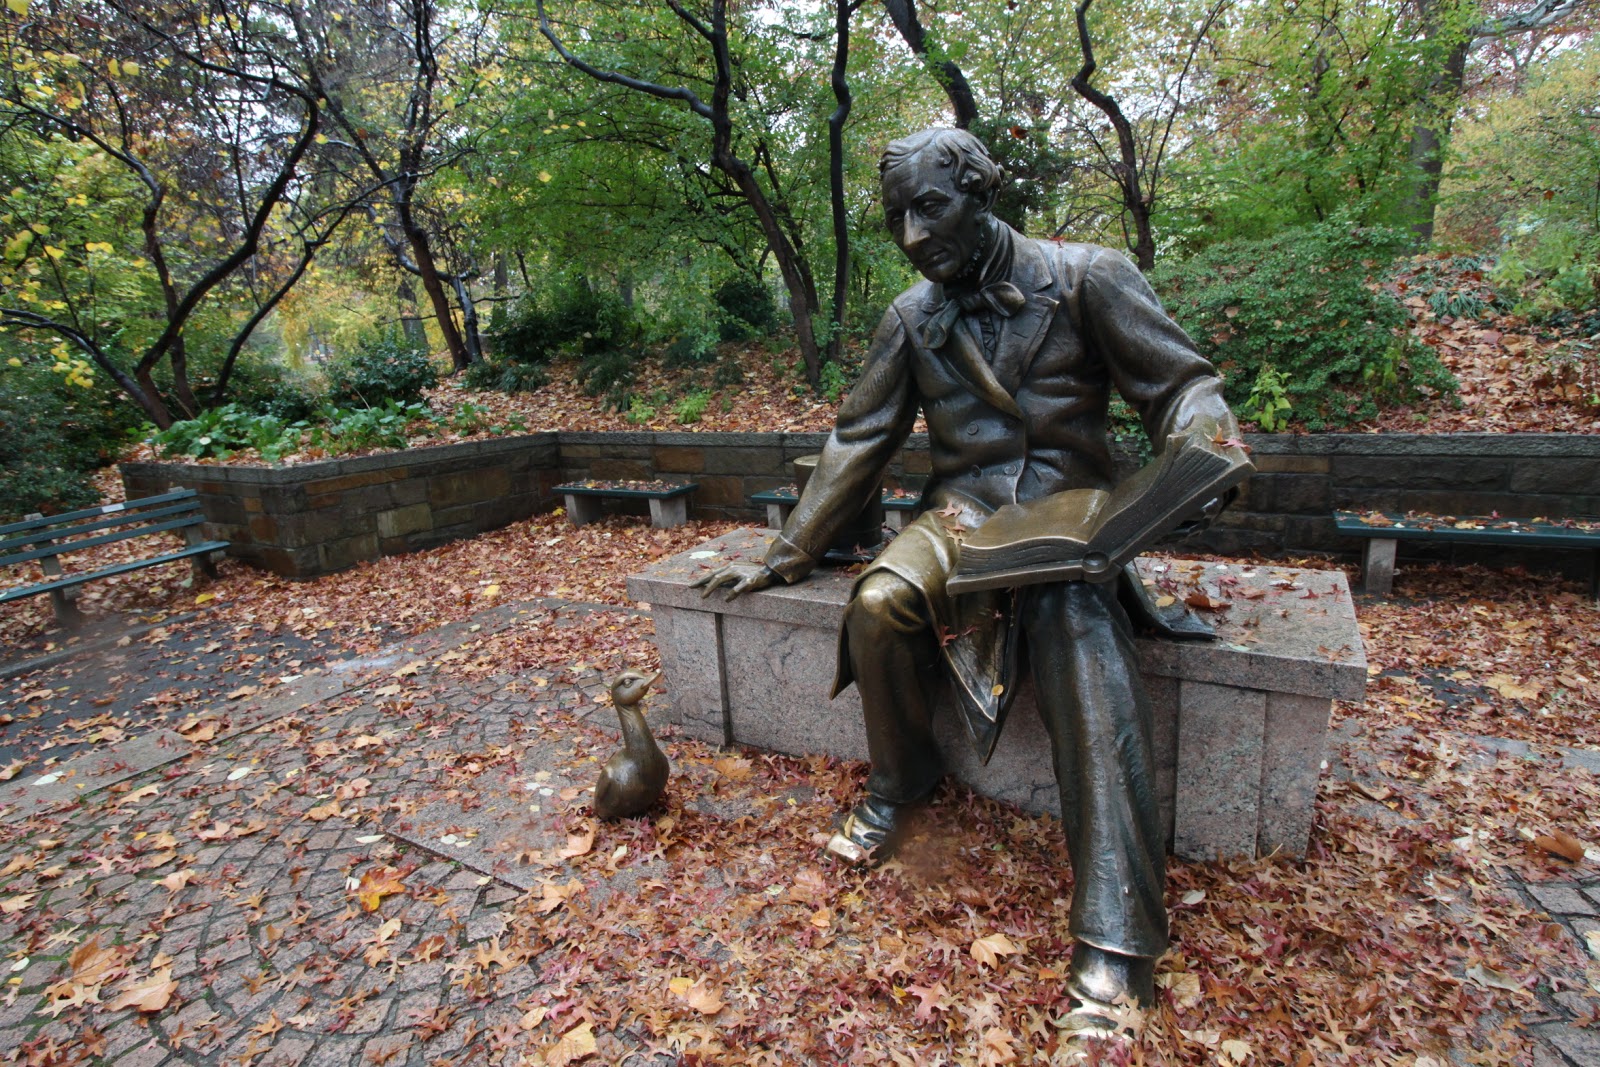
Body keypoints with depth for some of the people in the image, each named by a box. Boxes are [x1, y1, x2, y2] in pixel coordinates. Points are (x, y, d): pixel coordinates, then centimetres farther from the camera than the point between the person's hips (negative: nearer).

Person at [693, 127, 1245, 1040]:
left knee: (1088, 657, -30)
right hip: (963, 510, 3)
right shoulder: (913, 318, 7)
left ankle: (1117, 940, -18)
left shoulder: (1085, 277, -1)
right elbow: (859, 443, 9)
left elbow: (1180, 383, 1)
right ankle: (901, 783, -1)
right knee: (880, 601, -28)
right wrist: (788, 556, 8)